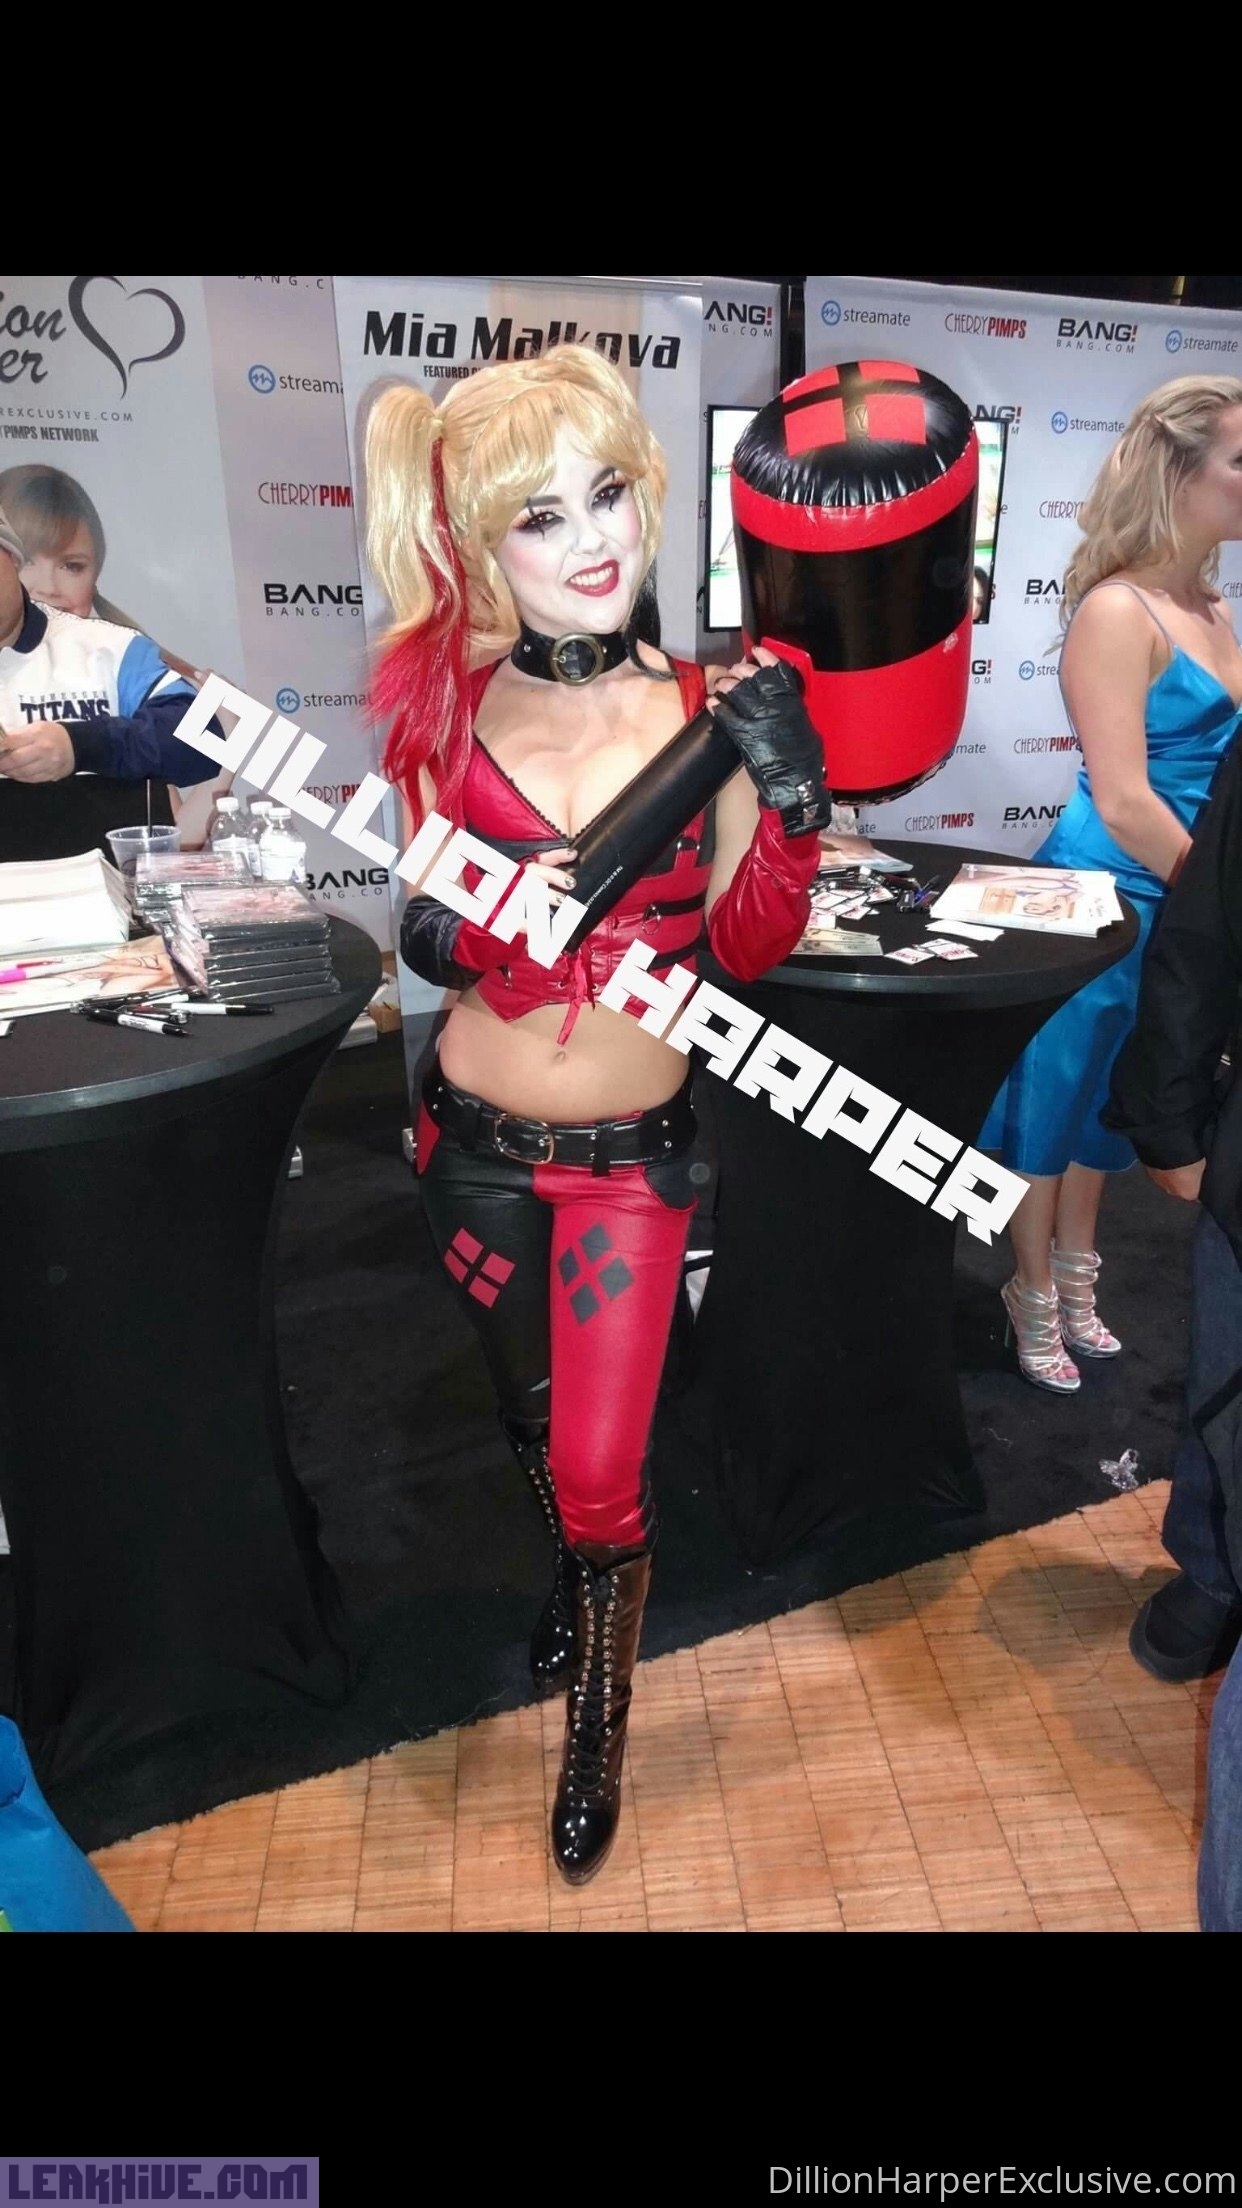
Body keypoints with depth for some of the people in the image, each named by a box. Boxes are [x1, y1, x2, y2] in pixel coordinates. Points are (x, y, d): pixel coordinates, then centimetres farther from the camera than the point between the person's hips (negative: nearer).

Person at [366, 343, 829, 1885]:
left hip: (632, 1158, -2)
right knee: (535, 1420, 23)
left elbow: (750, 946, -9)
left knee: (599, 1469, 5)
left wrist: (792, 790, -23)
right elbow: (431, 923, 3)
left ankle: (595, 1728, 36)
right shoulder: (451, 702, -5)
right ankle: (588, 1578, 58)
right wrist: (439, 933, -20)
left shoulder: (713, 710, -8)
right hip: (477, 1146, 2)